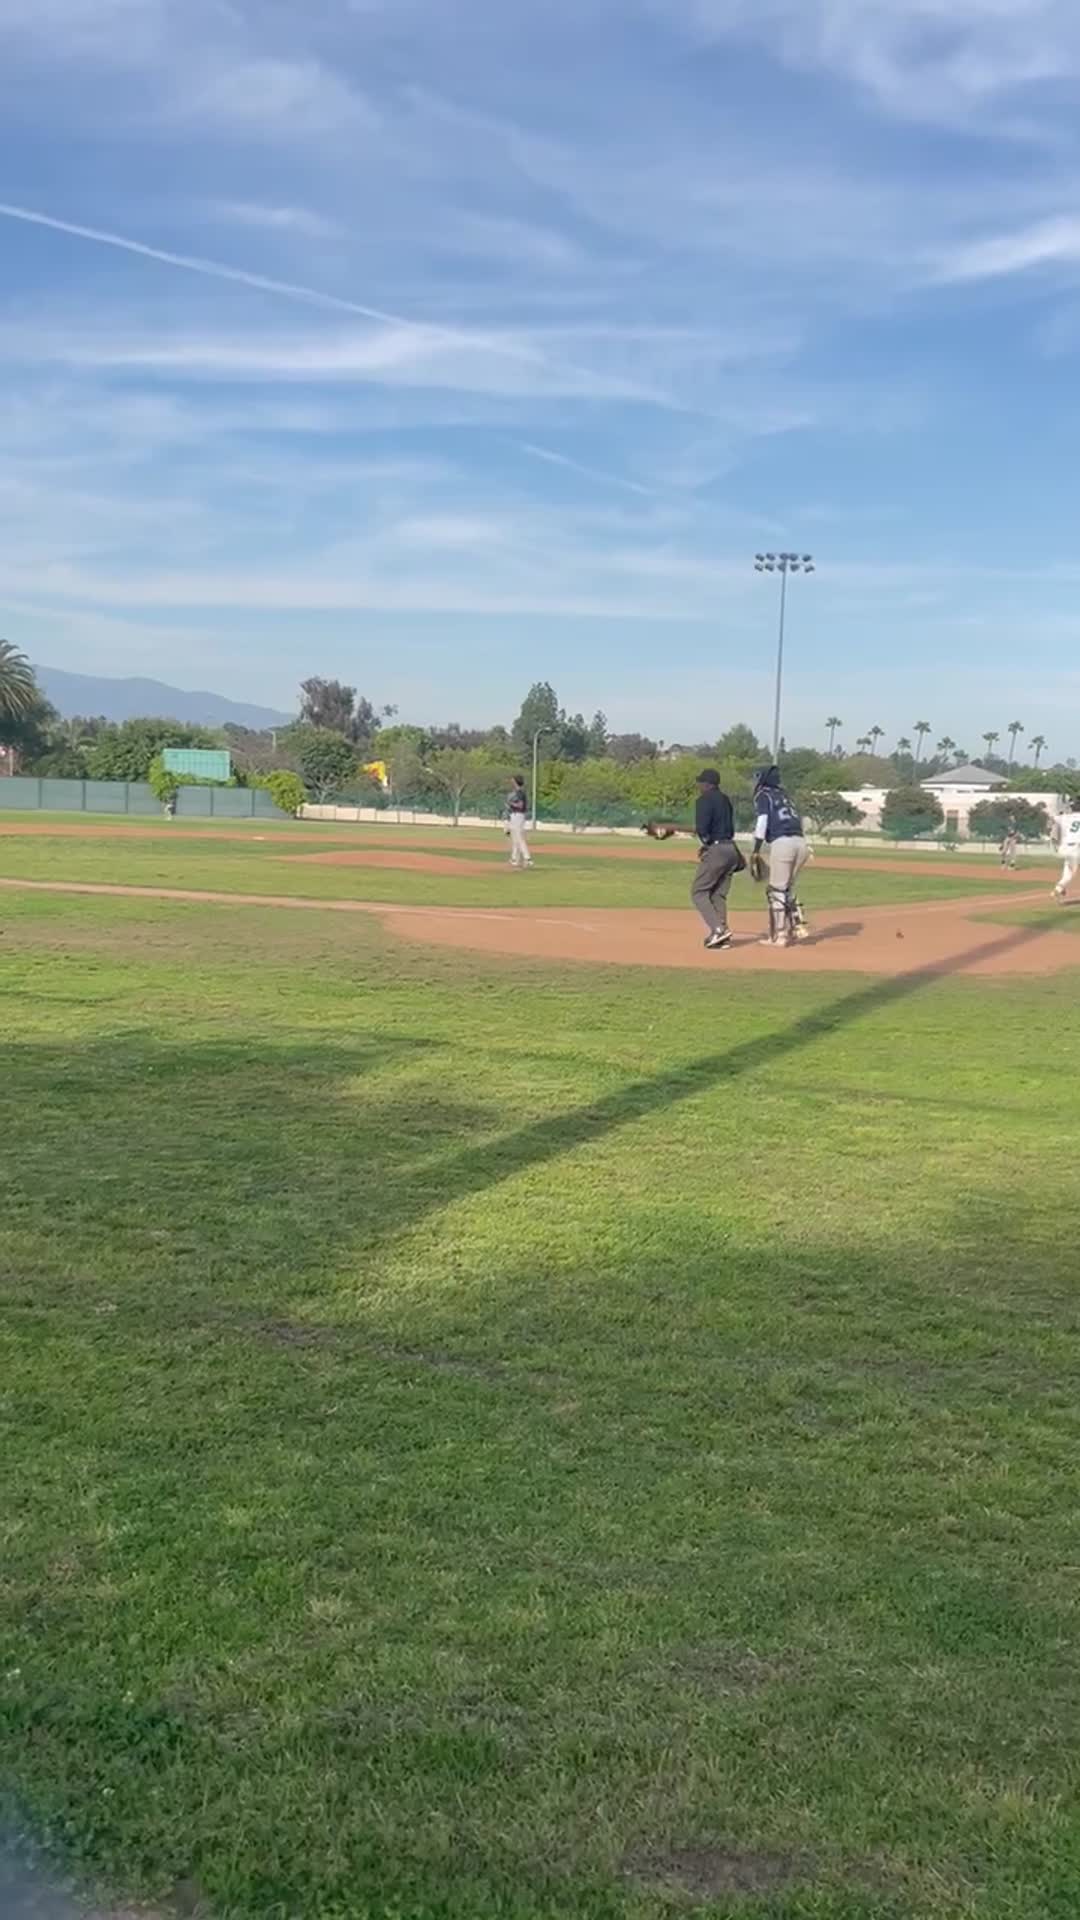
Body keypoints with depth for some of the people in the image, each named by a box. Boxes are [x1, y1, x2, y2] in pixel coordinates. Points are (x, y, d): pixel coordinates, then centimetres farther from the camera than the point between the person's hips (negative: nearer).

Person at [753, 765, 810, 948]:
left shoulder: (763, 795, 5)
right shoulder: (783, 795, 25)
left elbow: (762, 821, -8)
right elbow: (798, 819, 19)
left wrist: (756, 851, -9)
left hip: (782, 843, -7)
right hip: (801, 842, 7)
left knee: (776, 890, 1)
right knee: (787, 887, 22)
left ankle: (779, 936, 1)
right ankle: (798, 927, 16)